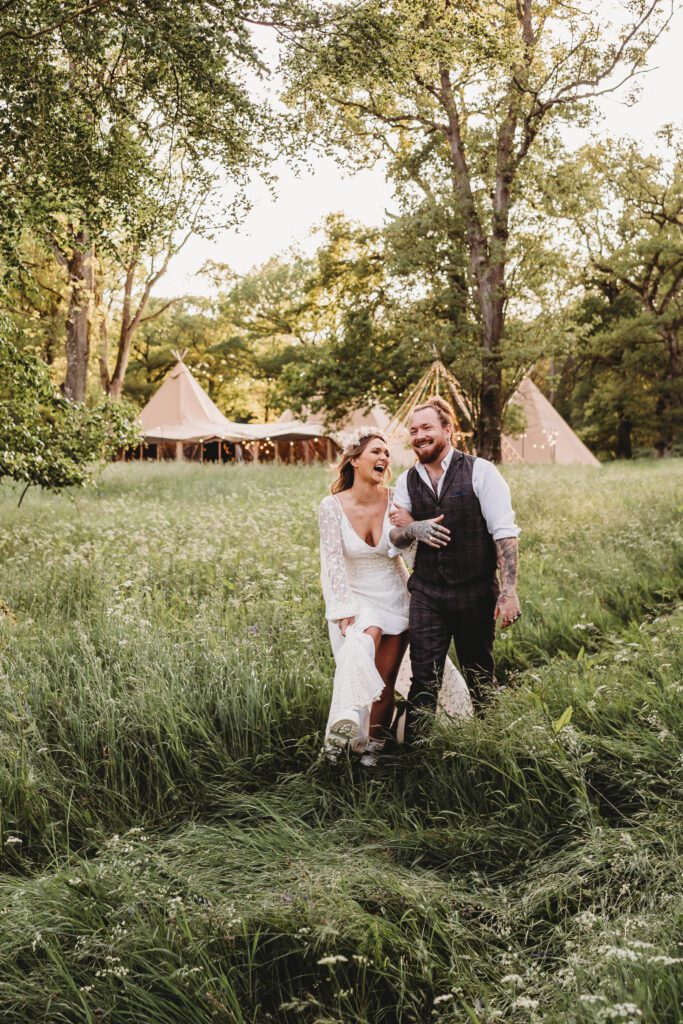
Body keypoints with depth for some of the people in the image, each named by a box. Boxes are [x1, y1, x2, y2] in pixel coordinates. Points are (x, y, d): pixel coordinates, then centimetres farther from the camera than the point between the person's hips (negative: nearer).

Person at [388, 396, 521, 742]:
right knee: (423, 676, -2)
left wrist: (508, 591, -16)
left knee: (480, 675, 11)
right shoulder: (406, 482, 7)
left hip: (475, 593, -2)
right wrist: (412, 530, -12)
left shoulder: (479, 471, -6)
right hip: (426, 593, 3)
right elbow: (394, 539, 12)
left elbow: (504, 532, -10)